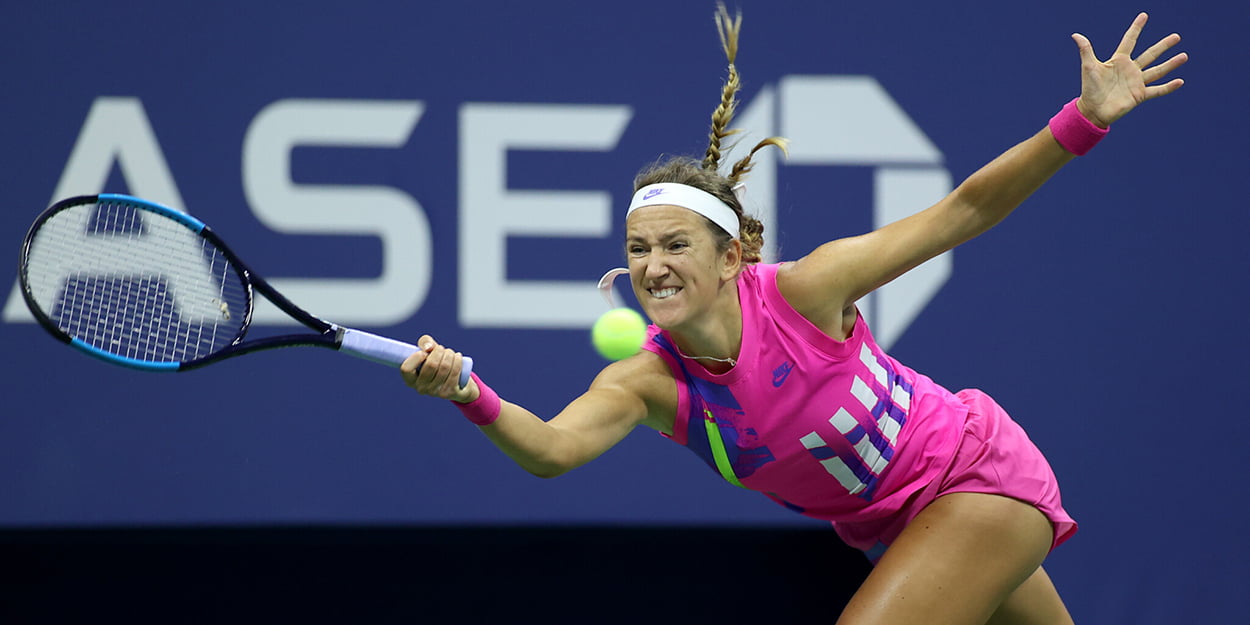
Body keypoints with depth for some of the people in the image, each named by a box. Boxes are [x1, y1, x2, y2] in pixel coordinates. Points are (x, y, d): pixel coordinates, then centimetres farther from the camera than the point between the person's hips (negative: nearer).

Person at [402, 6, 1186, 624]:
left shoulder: (804, 291, -25)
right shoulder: (647, 380, -14)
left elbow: (963, 211, -19)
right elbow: (553, 448, -33)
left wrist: (1085, 119, -28)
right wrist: (470, 394, -53)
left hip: (980, 476, -6)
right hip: (891, 533, 6)